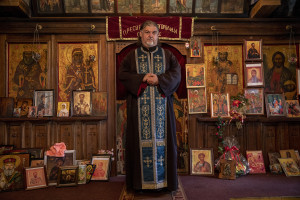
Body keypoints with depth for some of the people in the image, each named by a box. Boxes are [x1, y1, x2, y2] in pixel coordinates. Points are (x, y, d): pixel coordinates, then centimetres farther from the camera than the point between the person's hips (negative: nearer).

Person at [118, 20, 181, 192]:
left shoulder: (167, 55, 12)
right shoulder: (132, 56, 10)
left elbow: (176, 73, 2)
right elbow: (123, 74, 0)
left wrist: (159, 80, -13)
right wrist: (142, 79, -14)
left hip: (162, 106, 1)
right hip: (139, 107, -1)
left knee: (162, 139, 2)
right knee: (141, 139, 0)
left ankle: (164, 180, 12)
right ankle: (141, 180, 10)